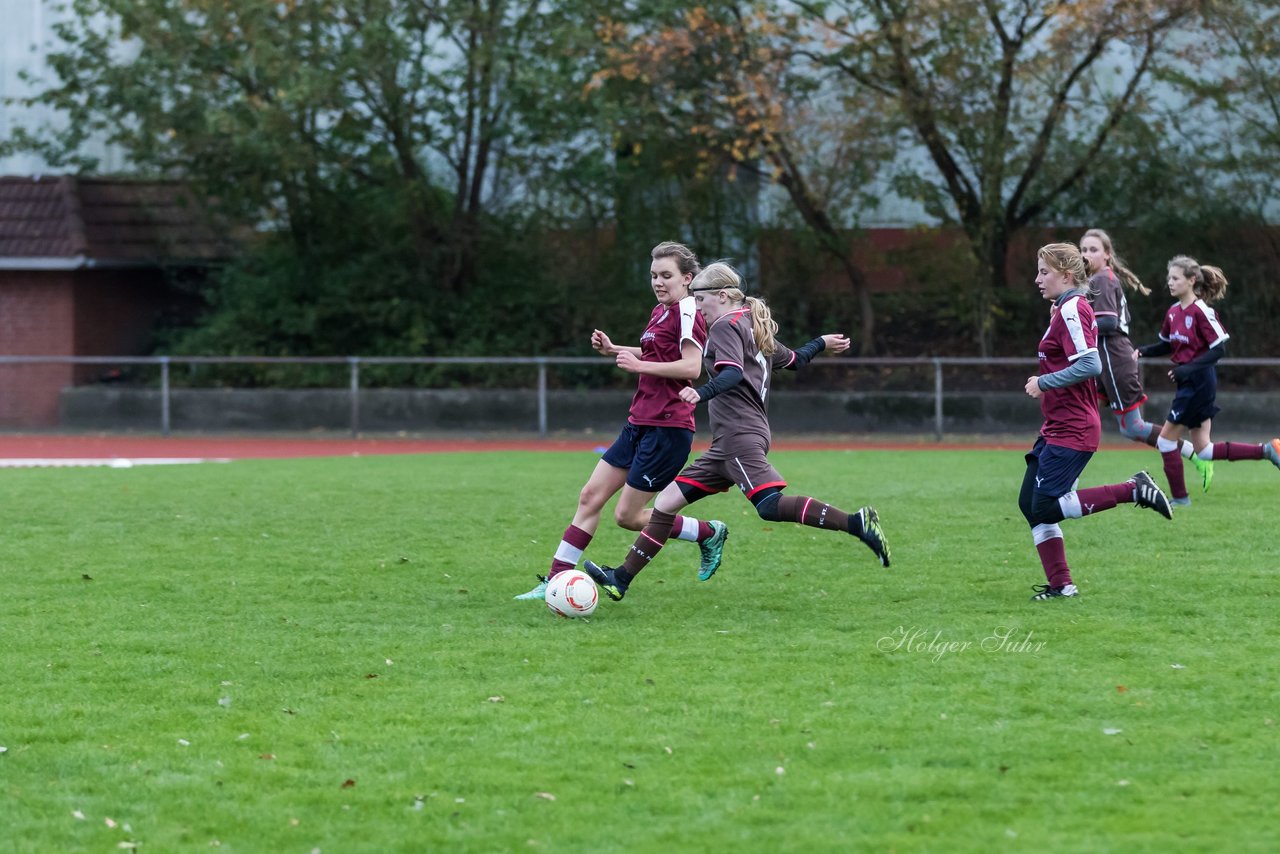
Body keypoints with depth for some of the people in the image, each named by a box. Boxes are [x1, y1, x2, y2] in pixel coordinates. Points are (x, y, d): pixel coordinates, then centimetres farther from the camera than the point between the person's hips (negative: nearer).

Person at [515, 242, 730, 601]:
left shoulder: (687, 311, -13)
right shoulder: (660, 311, 15)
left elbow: (692, 367, -23)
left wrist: (640, 365, -21)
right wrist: (613, 350, 19)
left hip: (668, 427, -9)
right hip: (640, 423, 9)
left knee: (627, 515, -4)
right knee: (590, 496, 4)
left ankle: (709, 533, 12)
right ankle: (556, 579, 6)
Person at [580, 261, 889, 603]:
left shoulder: (725, 326, -4)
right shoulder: (755, 328, 22)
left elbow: (733, 373, -21)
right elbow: (794, 360, 34)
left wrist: (702, 393, -39)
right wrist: (822, 342, 55)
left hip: (739, 433, -10)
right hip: (728, 444, 10)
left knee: (771, 506, -24)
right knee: (666, 502, 5)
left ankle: (857, 523, -25)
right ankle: (621, 578, 3)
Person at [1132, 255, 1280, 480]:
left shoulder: (1201, 312, -16)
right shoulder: (1173, 312, 9)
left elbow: (1219, 349, -17)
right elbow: (1167, 345, 21)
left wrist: (1188, 369, -25)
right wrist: (1143, 351, 3)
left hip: (1199, 383, -9)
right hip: (1187, 383, 9)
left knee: (1166, 441, -4)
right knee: (1203, 450, 9)